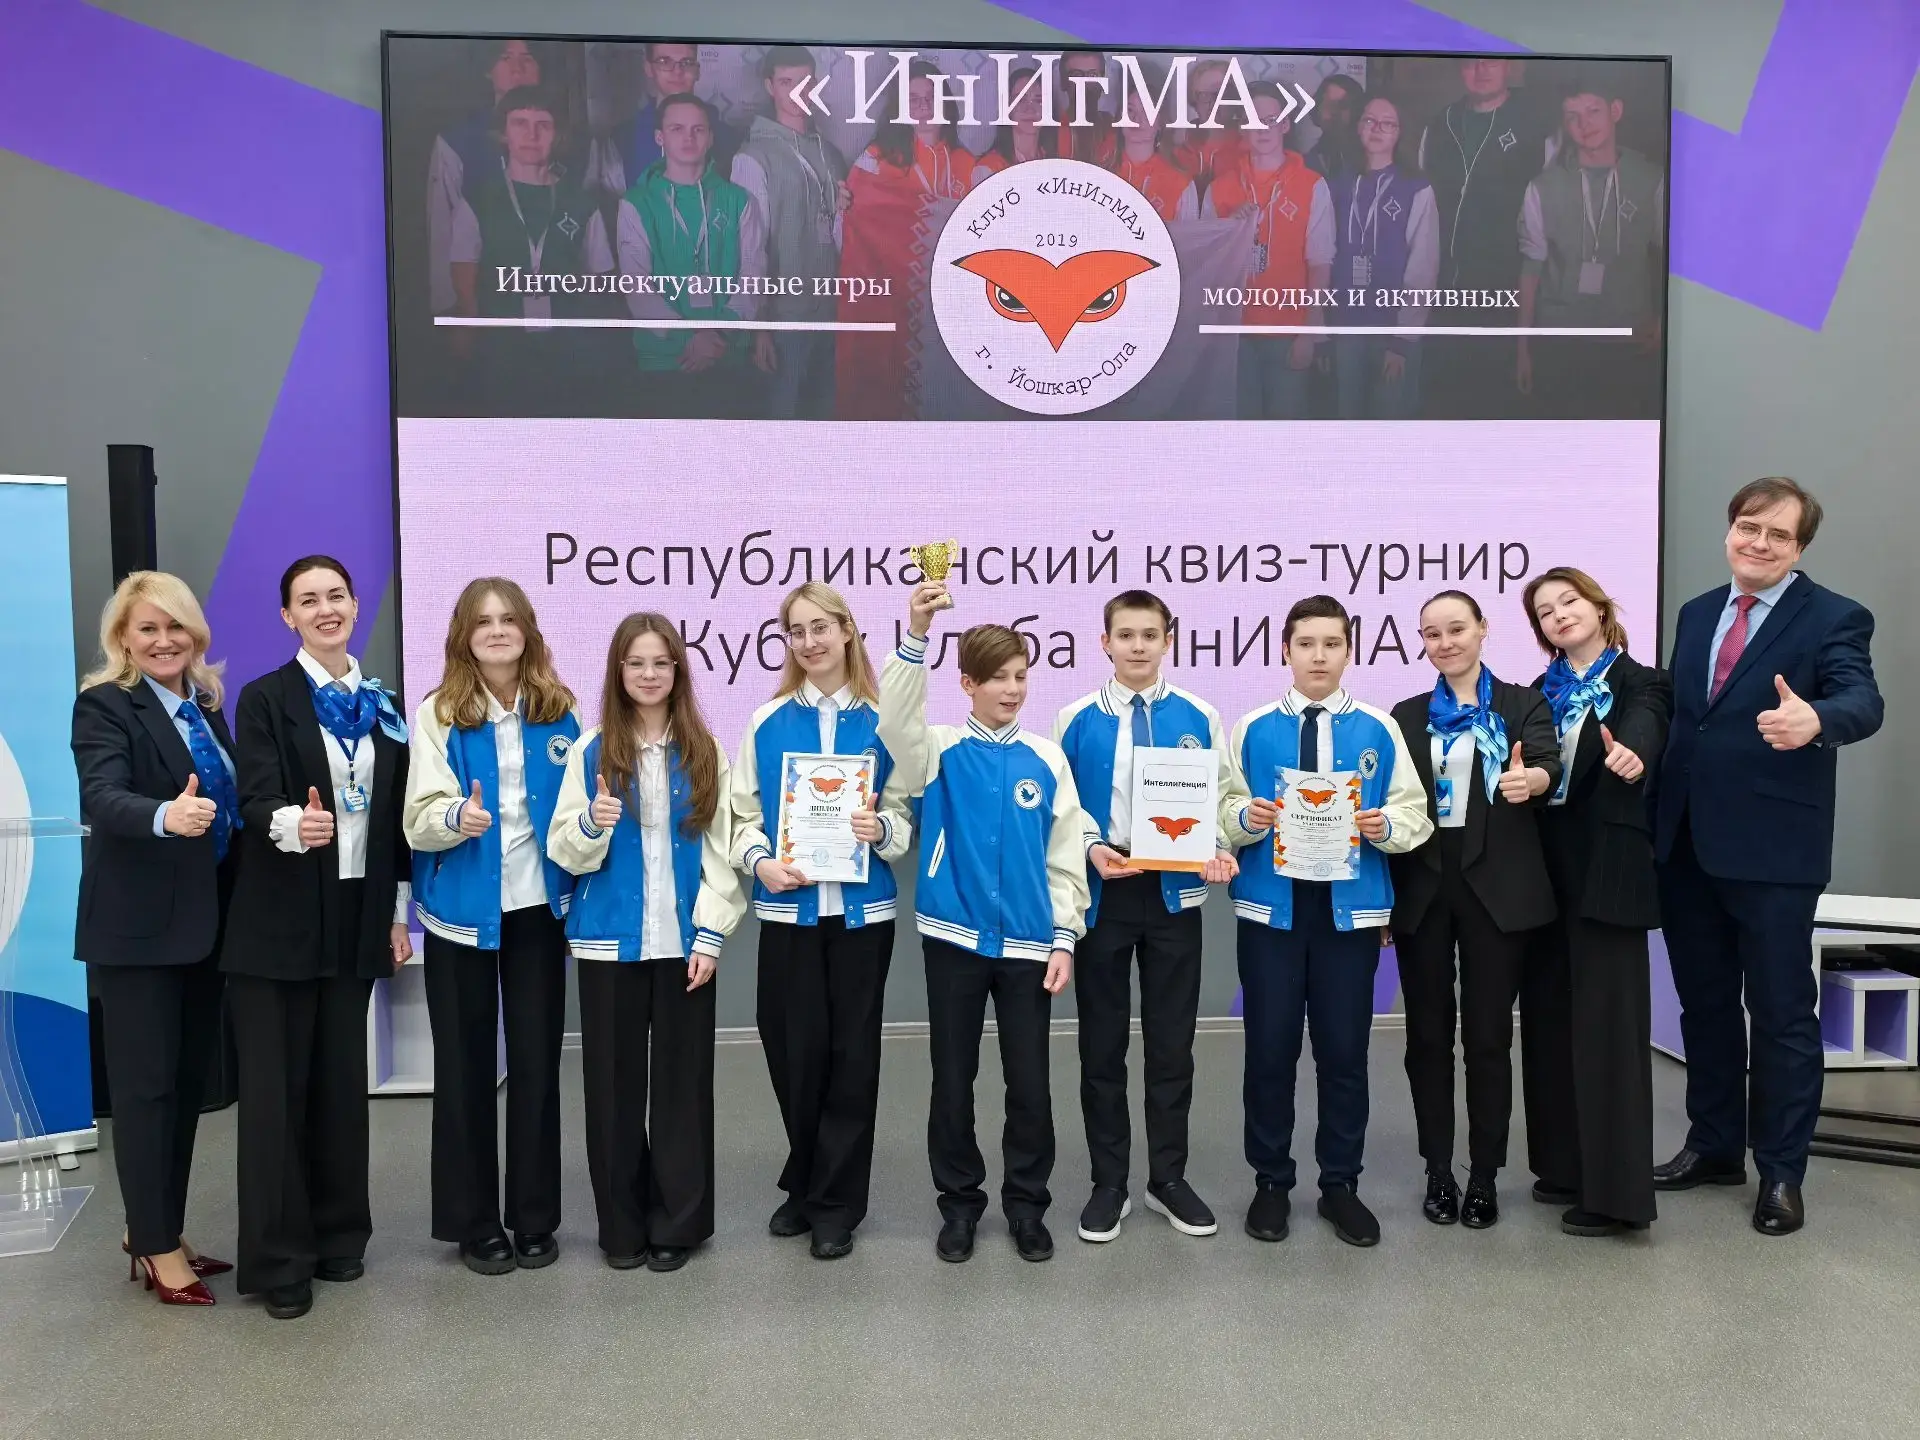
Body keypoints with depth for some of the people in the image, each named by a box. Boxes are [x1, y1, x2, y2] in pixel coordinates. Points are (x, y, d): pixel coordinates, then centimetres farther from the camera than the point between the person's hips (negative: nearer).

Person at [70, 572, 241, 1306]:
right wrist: (164, 817, -46)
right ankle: (157, 1246, 14)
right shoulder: (104, 704, -10)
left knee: (188, 1082, 14)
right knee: (146, 1085, 2)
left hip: (204, 922, 7)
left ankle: (158, 1230, 28)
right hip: (136, 927, -7)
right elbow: (102, 798, -26)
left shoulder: (207, 705, 10)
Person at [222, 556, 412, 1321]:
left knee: (342, 1080, 11)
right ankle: (277, 1259, 11)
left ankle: (338, 1234, 24)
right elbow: (255, 801, -17)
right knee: (276, 1087, 1)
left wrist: (399, 911, 9)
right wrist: (292, 824, -39)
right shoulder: (263, 699, -4)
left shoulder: (381, 705, 10)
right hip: (278, 921, -4)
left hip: (355, 919, 4)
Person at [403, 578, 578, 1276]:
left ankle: (535, 1219, 20)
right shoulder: (437, 713, -4)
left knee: (537, 1063, 7)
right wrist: (458, 816, -33)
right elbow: (418, 820, -11)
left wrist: (579, 896, -1)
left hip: (538, 908, 2)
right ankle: (473, 1223, 19)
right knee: (466, 1067, 7)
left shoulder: (559, 710, 3)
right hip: (462, 911, -2)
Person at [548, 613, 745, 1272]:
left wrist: (711, 935, -6)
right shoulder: (592, 752, 2)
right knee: (614, 1083, 7)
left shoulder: (704, 753, 2)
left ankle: (677, 1223, 18)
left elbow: (719, 851, 1)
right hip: (609, 942, 0)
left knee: (682, 1079, 6)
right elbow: (563, 851, 0)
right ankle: (622, 1225, 19)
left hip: (683, 940, 0)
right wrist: (592, 825, -21)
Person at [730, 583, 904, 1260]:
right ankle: (806, 1185, 29)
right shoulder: (767, 722, 5)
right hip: (788, 910, 1)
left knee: (851, 1054, 4)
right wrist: (759, 861, -14)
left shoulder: (883, 721, 1)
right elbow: (744, 815, 4)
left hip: (862, 910, -1)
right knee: (794, 1051, 7)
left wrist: (881, 832, -18)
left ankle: (835, 1203, 19)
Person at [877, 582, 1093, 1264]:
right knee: (953, 1079, 8)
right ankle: (959, 1202, 25)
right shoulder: (938, 749, -1)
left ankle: (1026, 1204, 24)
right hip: (954, 938, -1)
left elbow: (1065, 856, 5)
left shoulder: (1047, 759, 3)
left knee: (1029, 1083, 7)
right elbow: (896, 721, -24)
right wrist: (915, 637, -35)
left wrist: (1065, 938, 0)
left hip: (1028, 943, 1)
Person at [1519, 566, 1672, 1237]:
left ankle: (1614, 1189, 2)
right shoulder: (1540, 694, 13)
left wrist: (1630, 755, -47)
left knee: (1604, 1020, -5)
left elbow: (1643, 731, -26)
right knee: (1549, 1015, 10)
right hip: (1545, 864, 6)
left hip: (1605, 867, -6)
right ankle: (1567, 1165, 22)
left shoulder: (1640, 684, -3)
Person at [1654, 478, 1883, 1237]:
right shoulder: (1697, 613, 12)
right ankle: (1714, 1145, 31)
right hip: (1686, 841, 6)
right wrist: (1658, 815, 0)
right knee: (1704, 1001, 16)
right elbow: (1679, 711, 11)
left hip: (1771, 847, -5)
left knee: (1781, 1010, 4)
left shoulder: (1835, 618, -6)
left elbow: (1863, 702, -22)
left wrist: (1813, 719, -45)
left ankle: (1781, 1171, 18)